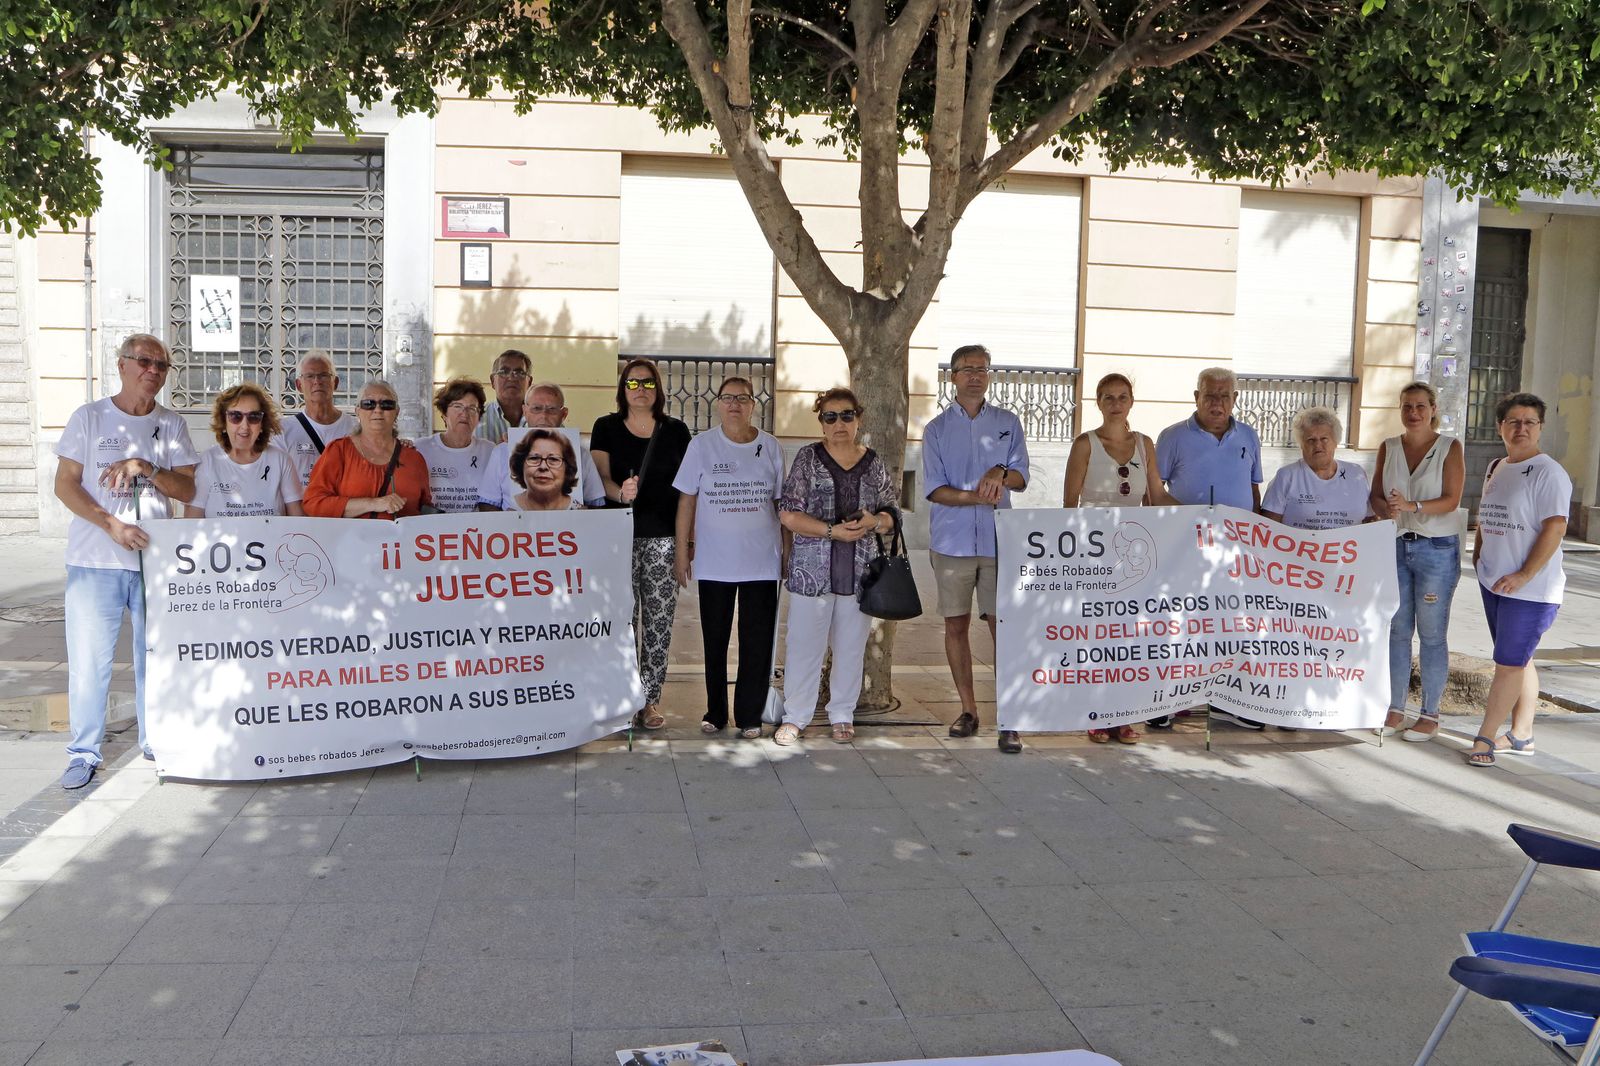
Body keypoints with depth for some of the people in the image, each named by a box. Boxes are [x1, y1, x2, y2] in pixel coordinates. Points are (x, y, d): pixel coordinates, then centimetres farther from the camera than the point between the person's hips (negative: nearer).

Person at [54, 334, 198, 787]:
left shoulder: (171, 425, 8)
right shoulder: (89, 417, 2)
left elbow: (187, 490, 3)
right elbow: (65, 485, -2)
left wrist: (145, 467, -14)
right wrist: (112, 525, -15)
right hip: (95, 560, -2)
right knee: (89, 658, -2)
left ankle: (156, 741, 23)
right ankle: (84, 753, 9)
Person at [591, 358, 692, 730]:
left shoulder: (676, 430, 11)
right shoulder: (606, 427, 8)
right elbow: (600, 477, -1)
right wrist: (620, 492, -24)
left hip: (664, 536, 1)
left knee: (659, 618, -1)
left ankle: (651, 699, 7)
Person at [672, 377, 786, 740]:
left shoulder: (771, 447, 3)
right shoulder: (701, 445, 0)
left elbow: (782, 503, 8)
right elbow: (687, 501, 2)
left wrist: (788, 551, 7)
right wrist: (682, 550, -1)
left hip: (761, 561, 1)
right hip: (714, 561, 0)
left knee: (757, 641, 3)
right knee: (715, 640, 9)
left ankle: (750, 716, 14)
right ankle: (715, 713, 22)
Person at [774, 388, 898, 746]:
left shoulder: (874, 464, 8)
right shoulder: (808, 458, 0)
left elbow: (891, 517, 13)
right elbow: (788, 514, -7)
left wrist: (873, 521, -10)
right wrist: (834, 531, -16)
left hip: (860, 572, 3)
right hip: (812, 571, -2)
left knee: (851, 646, 9)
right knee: (804, 645, 1)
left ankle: (842, 715, 23)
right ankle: (795, 717, 14)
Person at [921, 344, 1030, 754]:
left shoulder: (1008, 423, 11)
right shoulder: (937, 429, 8)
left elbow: (1021, 477, 6)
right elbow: (934, 489, -1)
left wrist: (1000, 474, -17)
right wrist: (977, 496, -17)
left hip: (998, 540, 0)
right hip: (952, 541, 1)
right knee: (956, 625, 4)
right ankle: (968, 709, 17)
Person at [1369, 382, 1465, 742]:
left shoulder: (1450, 447, -2)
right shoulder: (1388, 448, 8)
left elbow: (1451, 500, -11)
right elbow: (1375, 495, 5)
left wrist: (1411, 505, -26)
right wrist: (1386, 509, -18)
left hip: (1437, 549, -4)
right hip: (1395, 547, 4)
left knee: (1432, 635, 0)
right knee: (1397, 631, 7)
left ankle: (1430, 715, 10)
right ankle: (1395, 710, 15)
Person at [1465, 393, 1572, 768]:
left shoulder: (1548, 472, -12)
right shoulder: (1495, 468, 13)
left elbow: (1555, 528, -19)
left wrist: (1524, 575, -22)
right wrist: (1478, 555, 14)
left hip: (1530, 589, -8)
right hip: (1493, 582, 8)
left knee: (1509, 663, -5)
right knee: (1519, 660, 14)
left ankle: (1485, 737, 1)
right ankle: (1521, 735, 22)